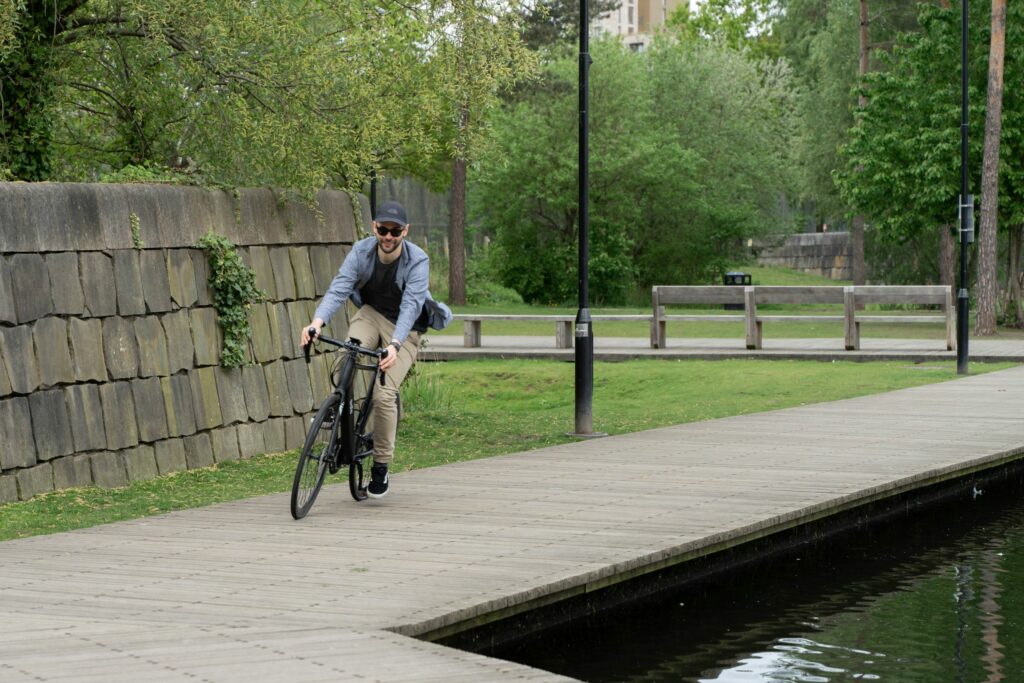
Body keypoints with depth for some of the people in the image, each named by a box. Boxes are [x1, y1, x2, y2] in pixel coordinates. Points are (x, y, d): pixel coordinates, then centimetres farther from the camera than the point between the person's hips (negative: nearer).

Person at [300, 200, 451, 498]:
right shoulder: (361, 252, -16)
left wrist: (394, 345, -50)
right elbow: (338, 289, -27)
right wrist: (317, 322, -46)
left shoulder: (417, 261, -23)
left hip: (404, 328, -3)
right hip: (371, 314, 3)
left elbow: (410, 306, -34)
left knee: (384, 394, -19)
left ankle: (381, 467, -5)